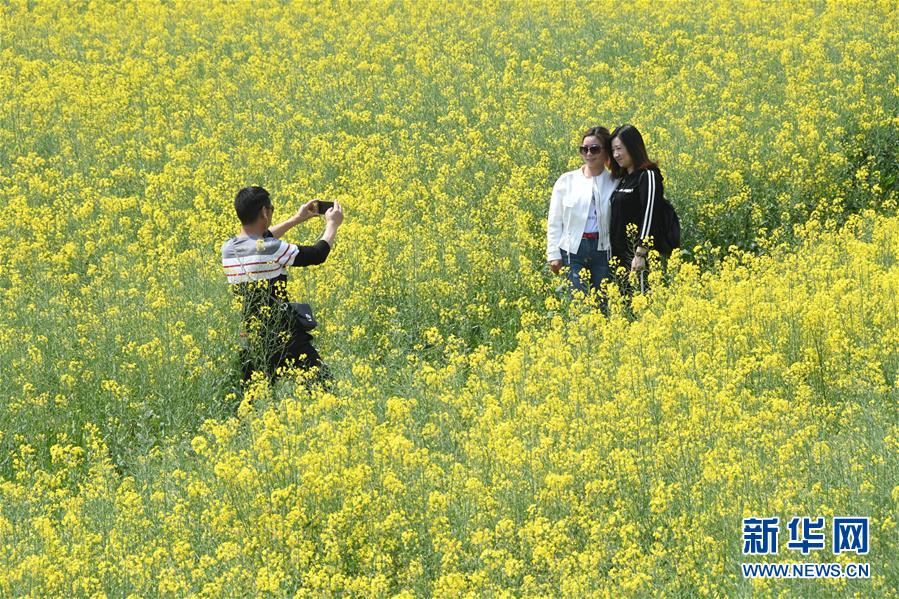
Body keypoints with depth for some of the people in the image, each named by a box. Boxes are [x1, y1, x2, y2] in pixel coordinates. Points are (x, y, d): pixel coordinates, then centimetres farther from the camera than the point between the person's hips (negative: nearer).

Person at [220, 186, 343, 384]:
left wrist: (297, 219, 32)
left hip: (248, 343, 6)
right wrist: (332, 224, 14)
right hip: (283, 340, -6)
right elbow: (318, 254, -5)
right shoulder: (271, 250, -17)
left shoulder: (228, 249, 4)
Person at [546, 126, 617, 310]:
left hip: (603, 251, 0)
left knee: (603, 303, 1)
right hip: (573, 249, 0)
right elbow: (554, 222, 7)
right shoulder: (566, 181, 5)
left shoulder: (614, 183, 3)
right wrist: (554, 255, 1)